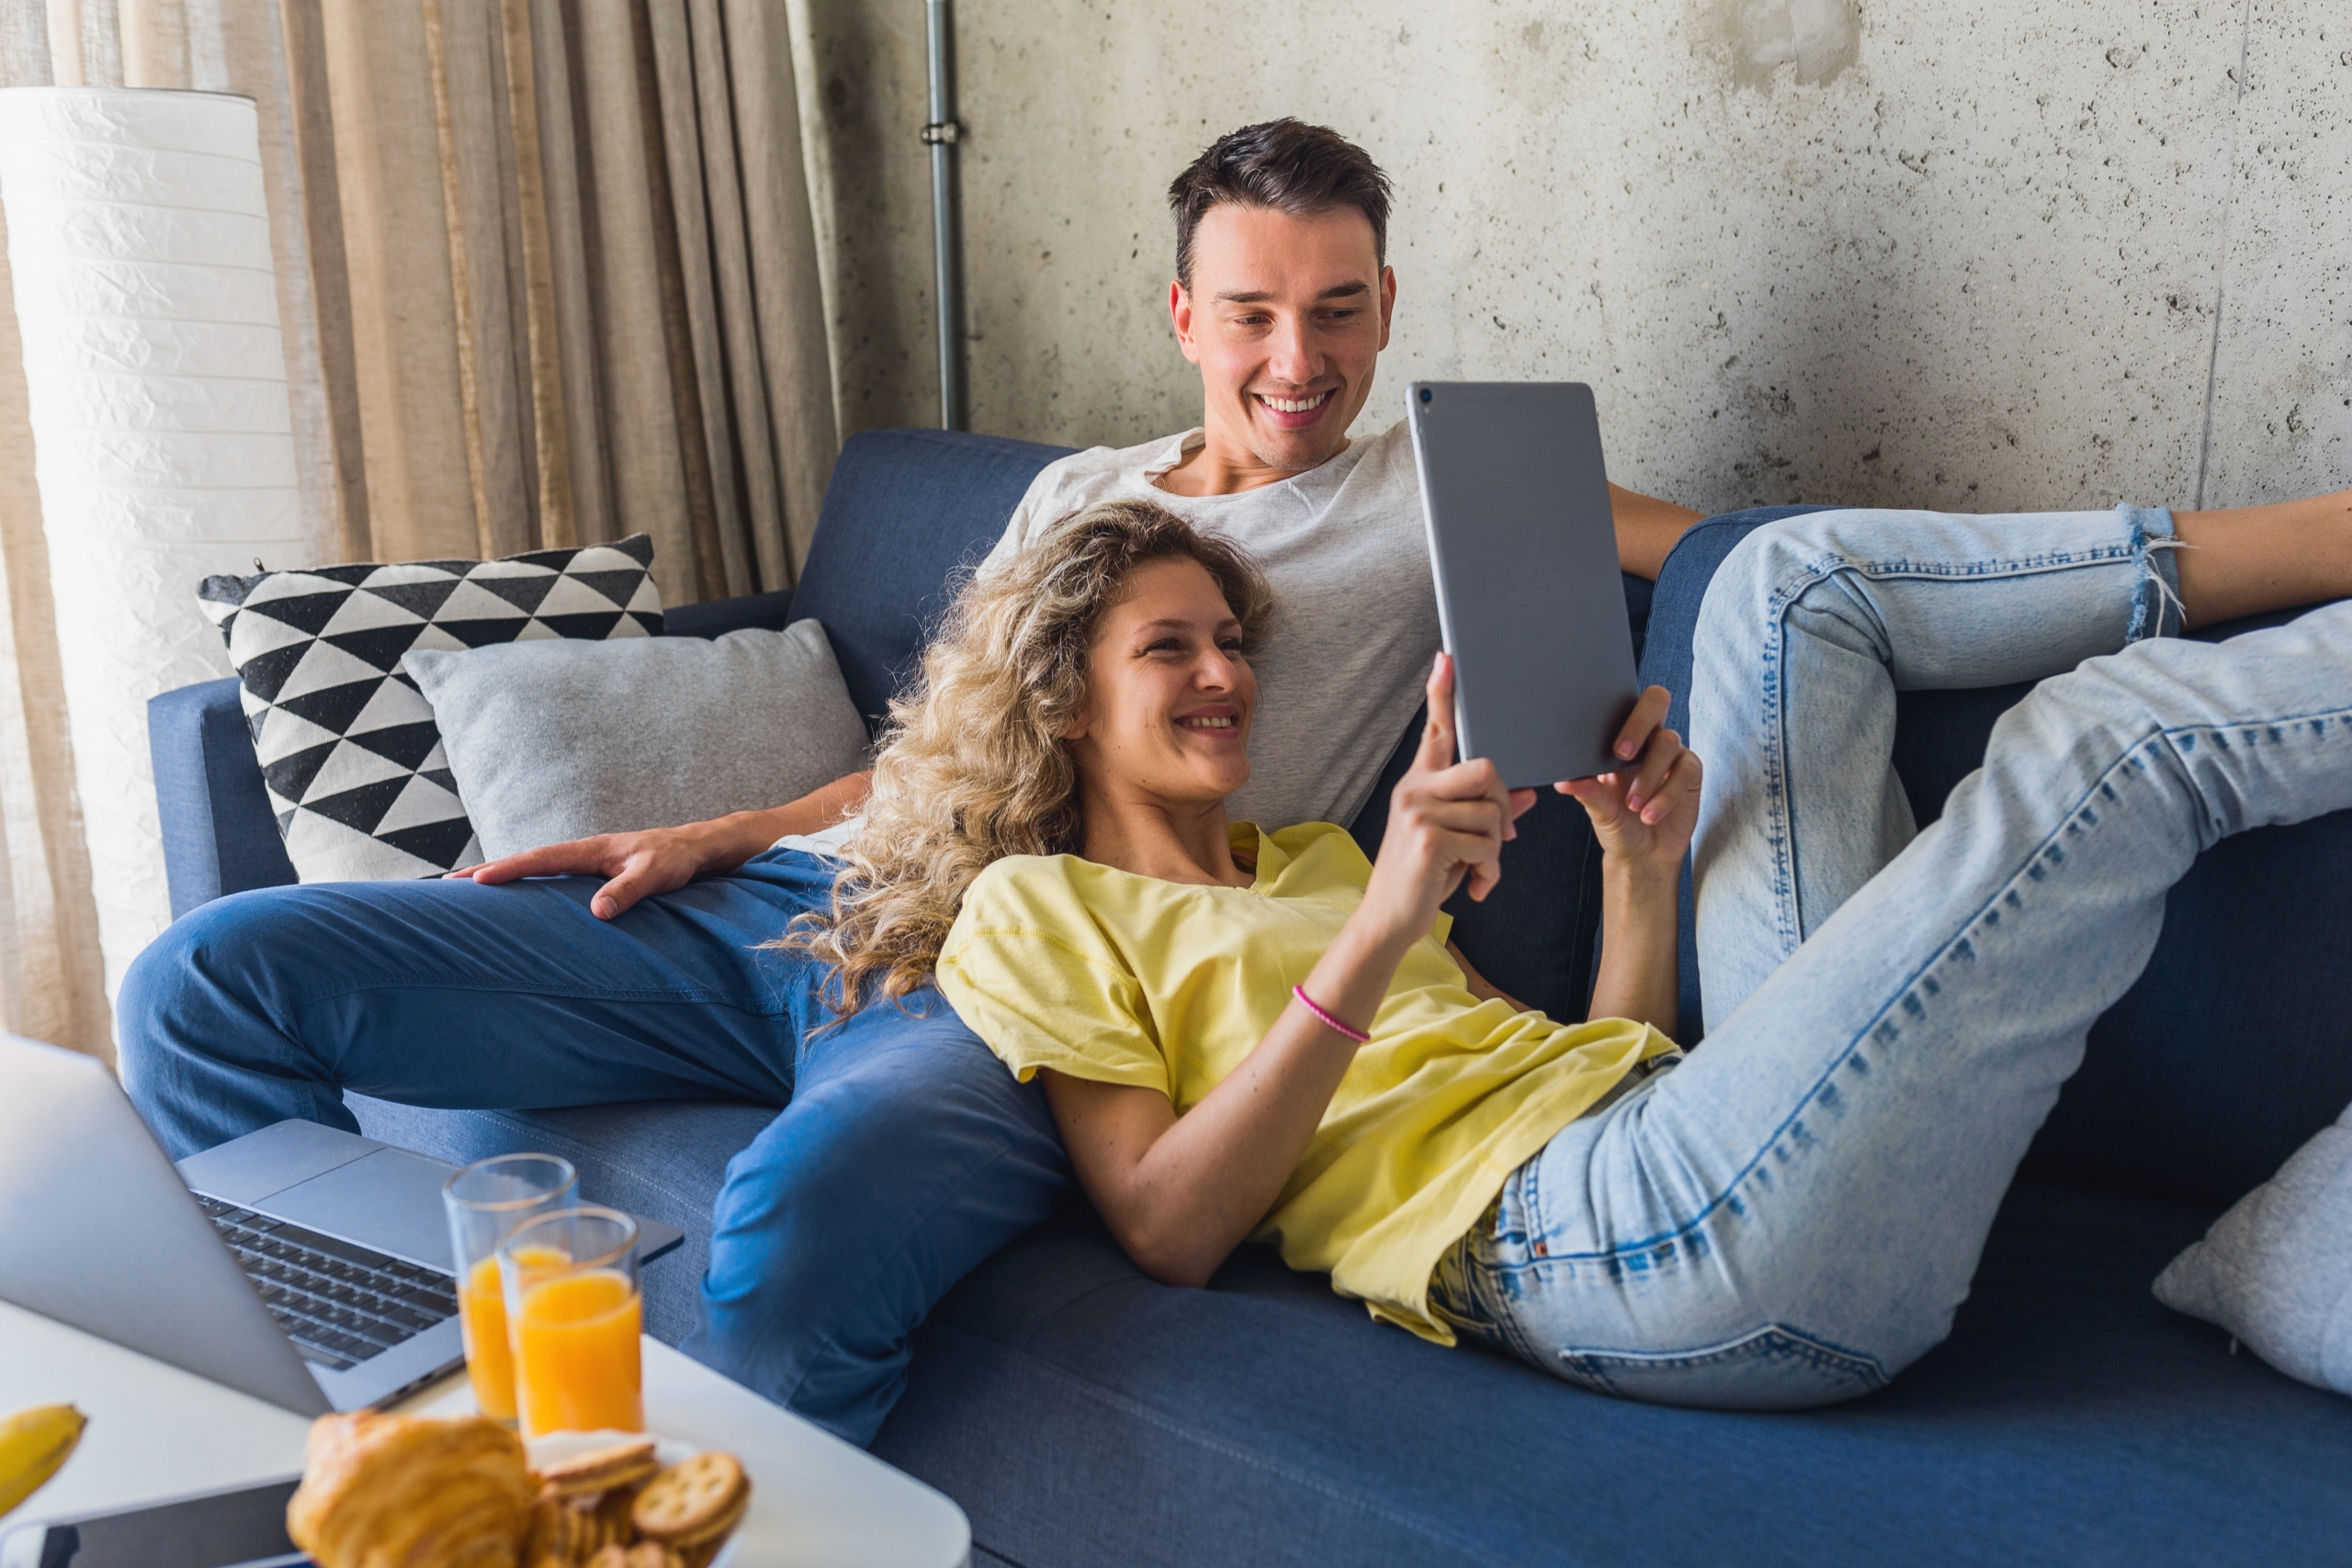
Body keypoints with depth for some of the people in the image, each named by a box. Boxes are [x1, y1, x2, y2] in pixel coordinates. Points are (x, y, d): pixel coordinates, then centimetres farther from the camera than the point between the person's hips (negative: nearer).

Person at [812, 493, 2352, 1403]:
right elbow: (1167, 1230, -7)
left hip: (1693, 1116, 8)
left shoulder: (1314, 857, 31)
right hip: (1608, 1240, -8)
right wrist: (1376, 934, -16)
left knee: (1795, 579, 9)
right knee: (2122, 731, -14)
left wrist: (1639, 866, 6)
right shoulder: (1030, 913, 10)